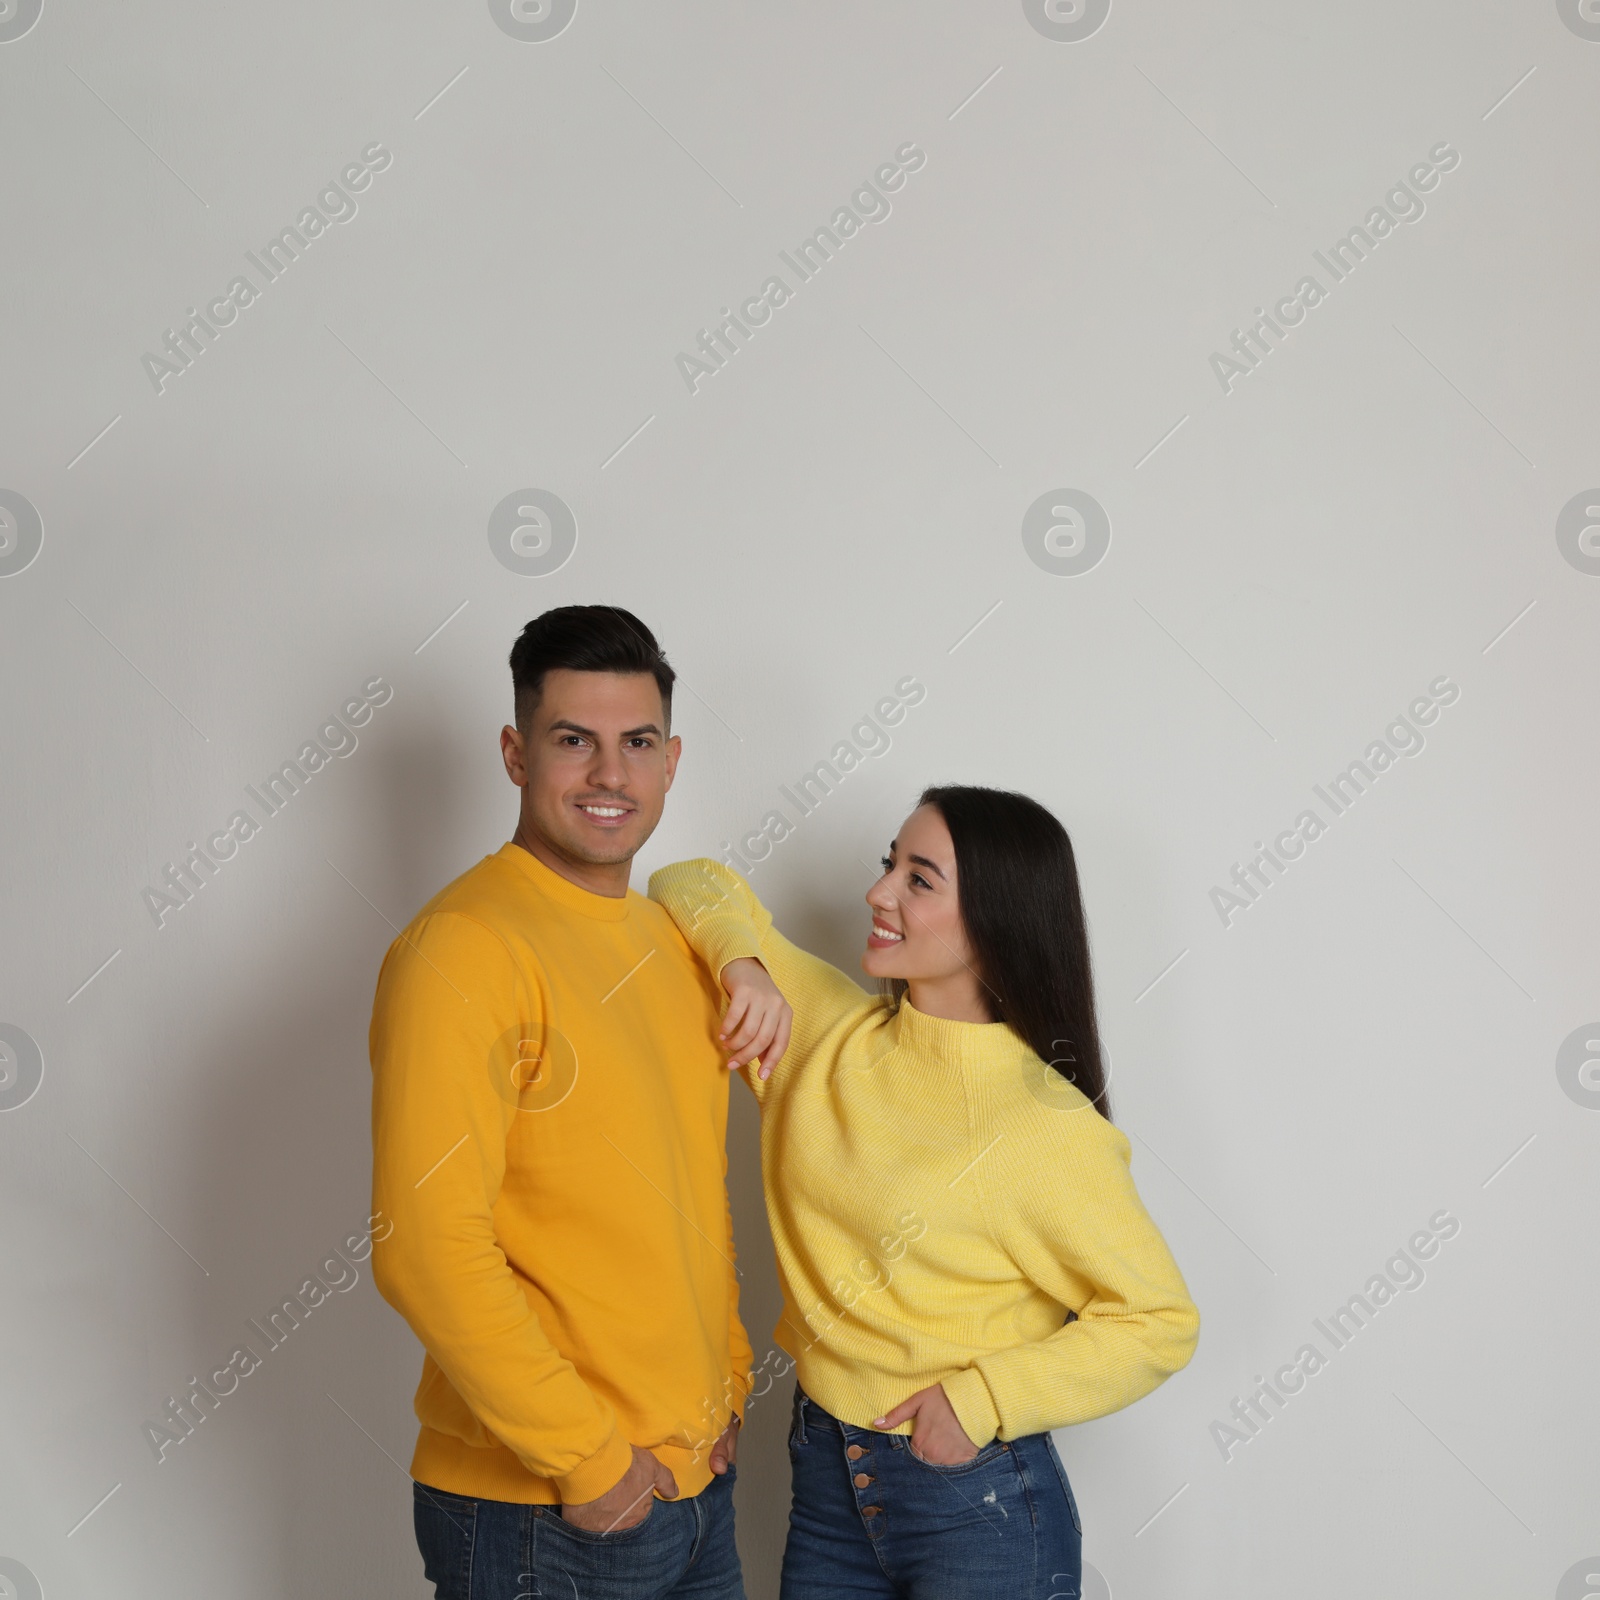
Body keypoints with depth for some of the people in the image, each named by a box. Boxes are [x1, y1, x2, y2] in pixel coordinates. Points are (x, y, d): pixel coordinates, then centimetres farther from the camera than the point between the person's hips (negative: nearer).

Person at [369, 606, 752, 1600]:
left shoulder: (674, 943, 9)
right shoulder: (465, 947, -17)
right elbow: (428, 1248, -23)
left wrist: (728, 1385, 10)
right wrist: (587, 1459, -18)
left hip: (695, 1482, 7)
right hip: (539, 1516, -7)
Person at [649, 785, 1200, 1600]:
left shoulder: (1046, 1127, -17)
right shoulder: (829, 1028, -1)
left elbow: (1160, 1320, -12)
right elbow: (698, 885, 8)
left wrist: (982, 1399, -18)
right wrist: (743, 966, -13)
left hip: (978, 1509, -5)